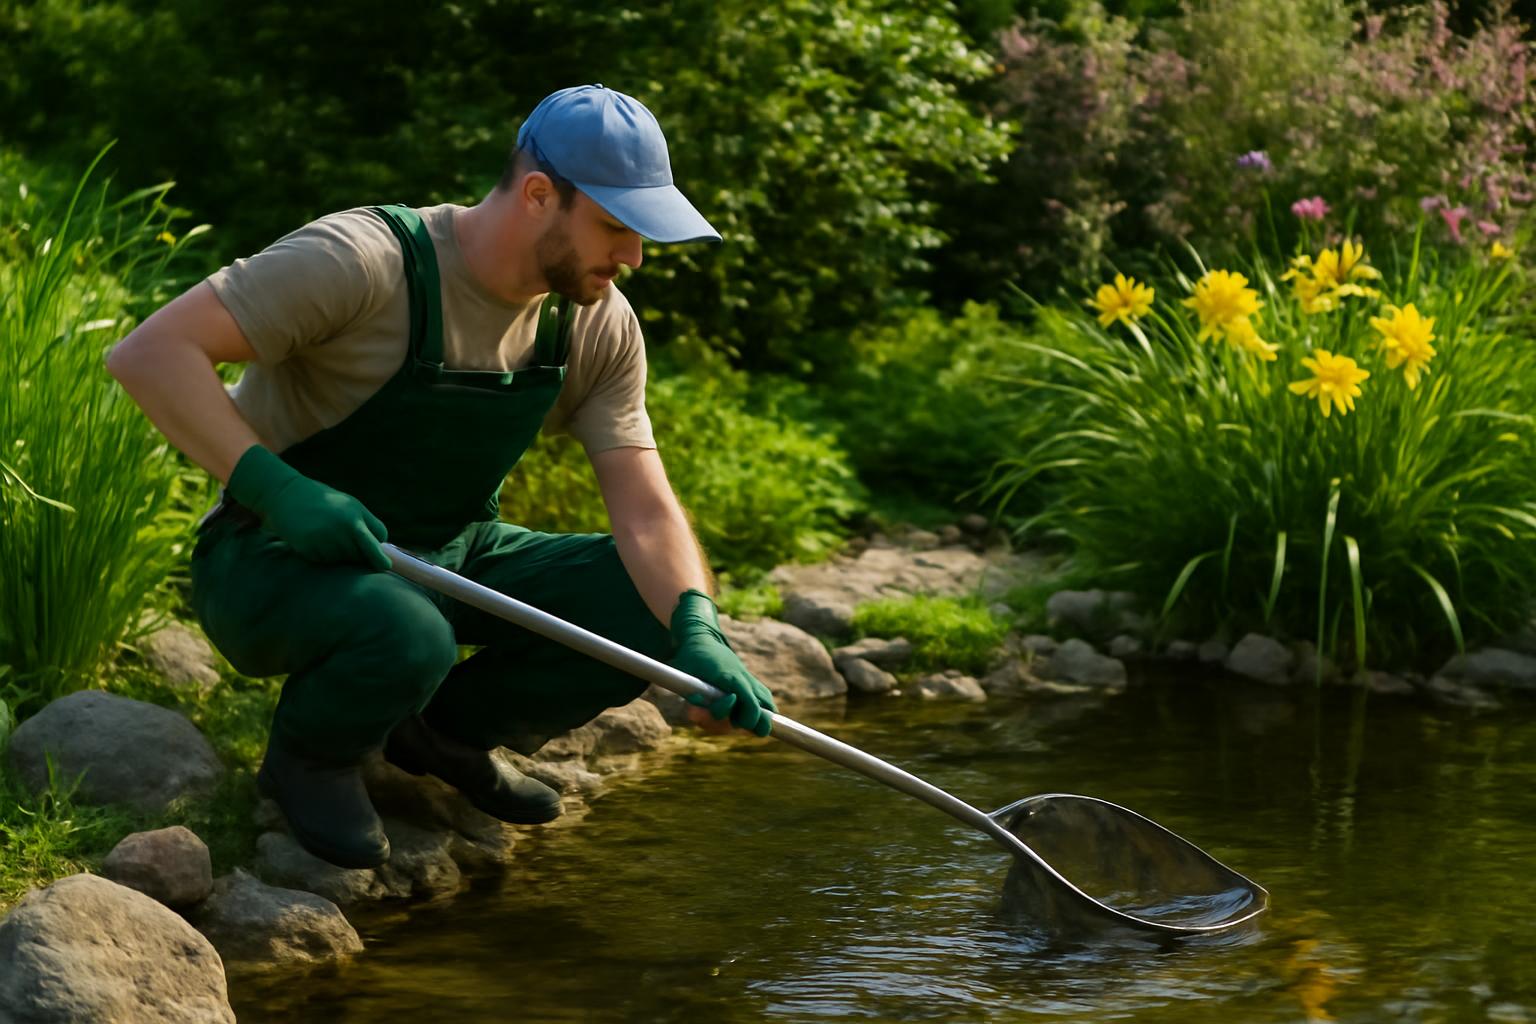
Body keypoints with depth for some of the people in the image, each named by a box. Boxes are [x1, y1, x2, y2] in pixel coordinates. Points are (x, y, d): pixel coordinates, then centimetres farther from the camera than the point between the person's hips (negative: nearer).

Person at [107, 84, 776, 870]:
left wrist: (699, 633, -27)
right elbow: (149, 354, -30)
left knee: (653, 608, -12)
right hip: (280, 561, -6)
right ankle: (309, 756, -4)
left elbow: (646, 514, -8)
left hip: (447, 560, 6)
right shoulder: (362, 263, -26)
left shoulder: (598, 323, -5)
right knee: (406, 637, -39)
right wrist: (275, 488, -39)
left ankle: (445, 730, 10)